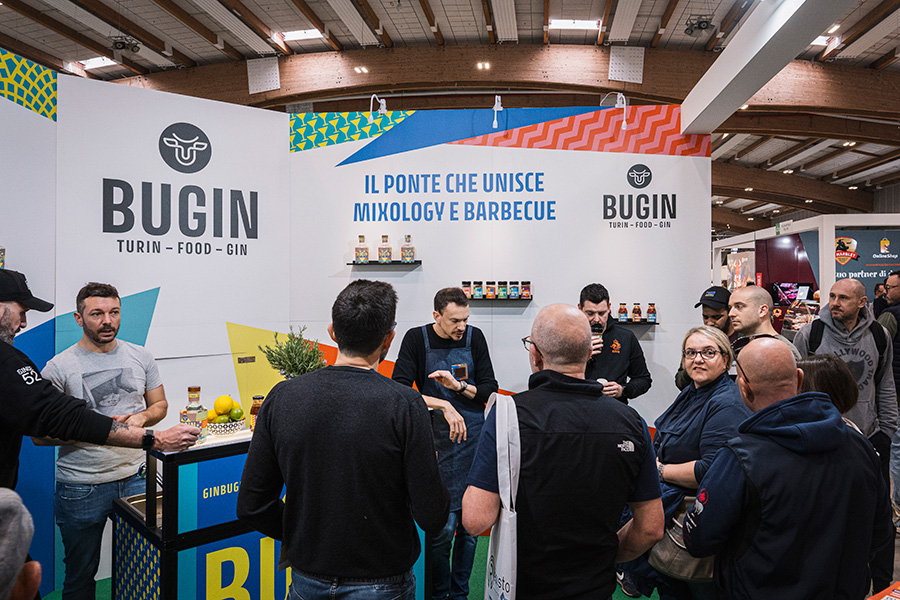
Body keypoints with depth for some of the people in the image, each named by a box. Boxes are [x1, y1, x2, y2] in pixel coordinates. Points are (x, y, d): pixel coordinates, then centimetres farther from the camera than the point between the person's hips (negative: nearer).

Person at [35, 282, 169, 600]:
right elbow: (41, 434, -9)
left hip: (135, 479, 3)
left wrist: (141, 417, -9)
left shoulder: (140, 357, 2)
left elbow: (159, 404, 12)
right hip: (80, 488, -3)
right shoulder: (58, 368, -9)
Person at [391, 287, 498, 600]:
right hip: (439, 441, -2)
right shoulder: (417, 339, -5)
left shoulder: (474, 337, 2)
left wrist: (458, 385, -15)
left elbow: (490, 389, 3)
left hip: (475, 438, 3)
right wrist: (444, 405, -20)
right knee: (443, 526, -2)